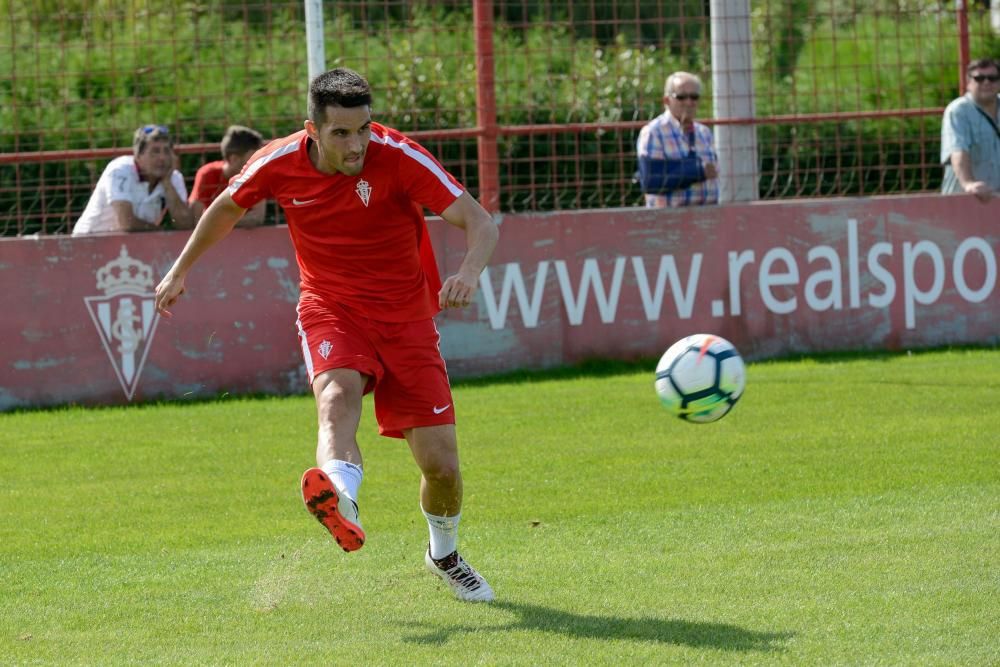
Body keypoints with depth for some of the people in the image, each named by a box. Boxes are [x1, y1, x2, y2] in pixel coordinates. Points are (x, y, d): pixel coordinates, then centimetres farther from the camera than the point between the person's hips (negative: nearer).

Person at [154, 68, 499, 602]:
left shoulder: (398, 157, -19)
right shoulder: (279, 163, -11)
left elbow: (480, 223, -23)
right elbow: (227, 206, 12)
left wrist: (469, 271, -45)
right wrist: (181, 270, 21)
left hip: (405, 317, 0)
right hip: (330, 310, 0)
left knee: (441, 463, -4)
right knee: (337, 394, -35)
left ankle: (444, 555, 28)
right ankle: (340, 498, -65)